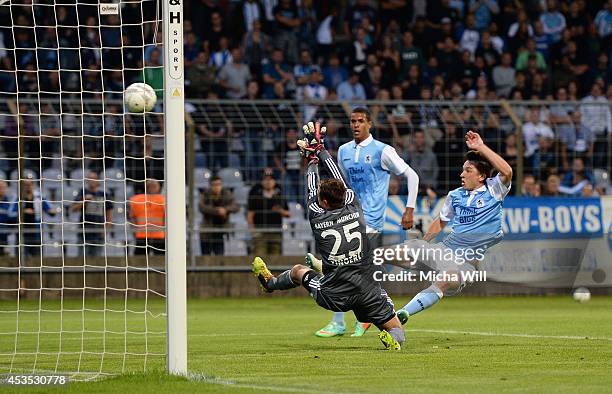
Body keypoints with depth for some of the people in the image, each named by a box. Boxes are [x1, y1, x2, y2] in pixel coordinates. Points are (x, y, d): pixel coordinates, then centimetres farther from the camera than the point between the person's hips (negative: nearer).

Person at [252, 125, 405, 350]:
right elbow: (341, 180, 13)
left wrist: (312, 161, 32)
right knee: (397, 331, 9)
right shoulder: (354, 209, -3)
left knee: (298, 270, 30)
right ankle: (393, 339, -26)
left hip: (332, 297, 0)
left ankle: (271, 283, 60)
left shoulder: (317, 218, -7)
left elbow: (311, 191, 13)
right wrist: (321, 152, 28)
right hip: (367, 293, 0)